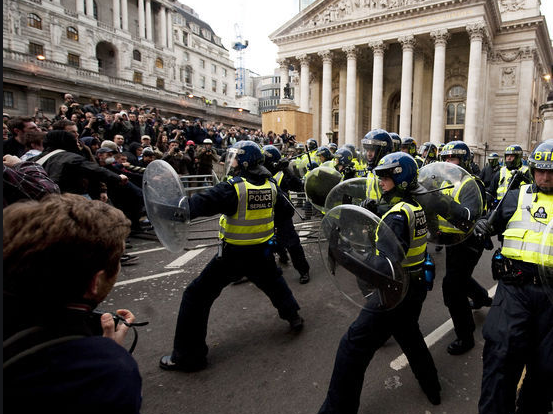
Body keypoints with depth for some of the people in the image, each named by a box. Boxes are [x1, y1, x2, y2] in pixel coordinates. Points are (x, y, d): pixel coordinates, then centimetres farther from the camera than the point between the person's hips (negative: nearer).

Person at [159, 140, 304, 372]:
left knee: (197, 295, 4)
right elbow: (283, 210, 15)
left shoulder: (234, 188, -19)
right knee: (273, 282, 35)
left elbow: (202, 203, -33)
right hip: (262, 253, 6)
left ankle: (187, 355, 9)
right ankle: (293, 316, 47)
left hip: (233, 256, -6)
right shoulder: (271, 186, 0)